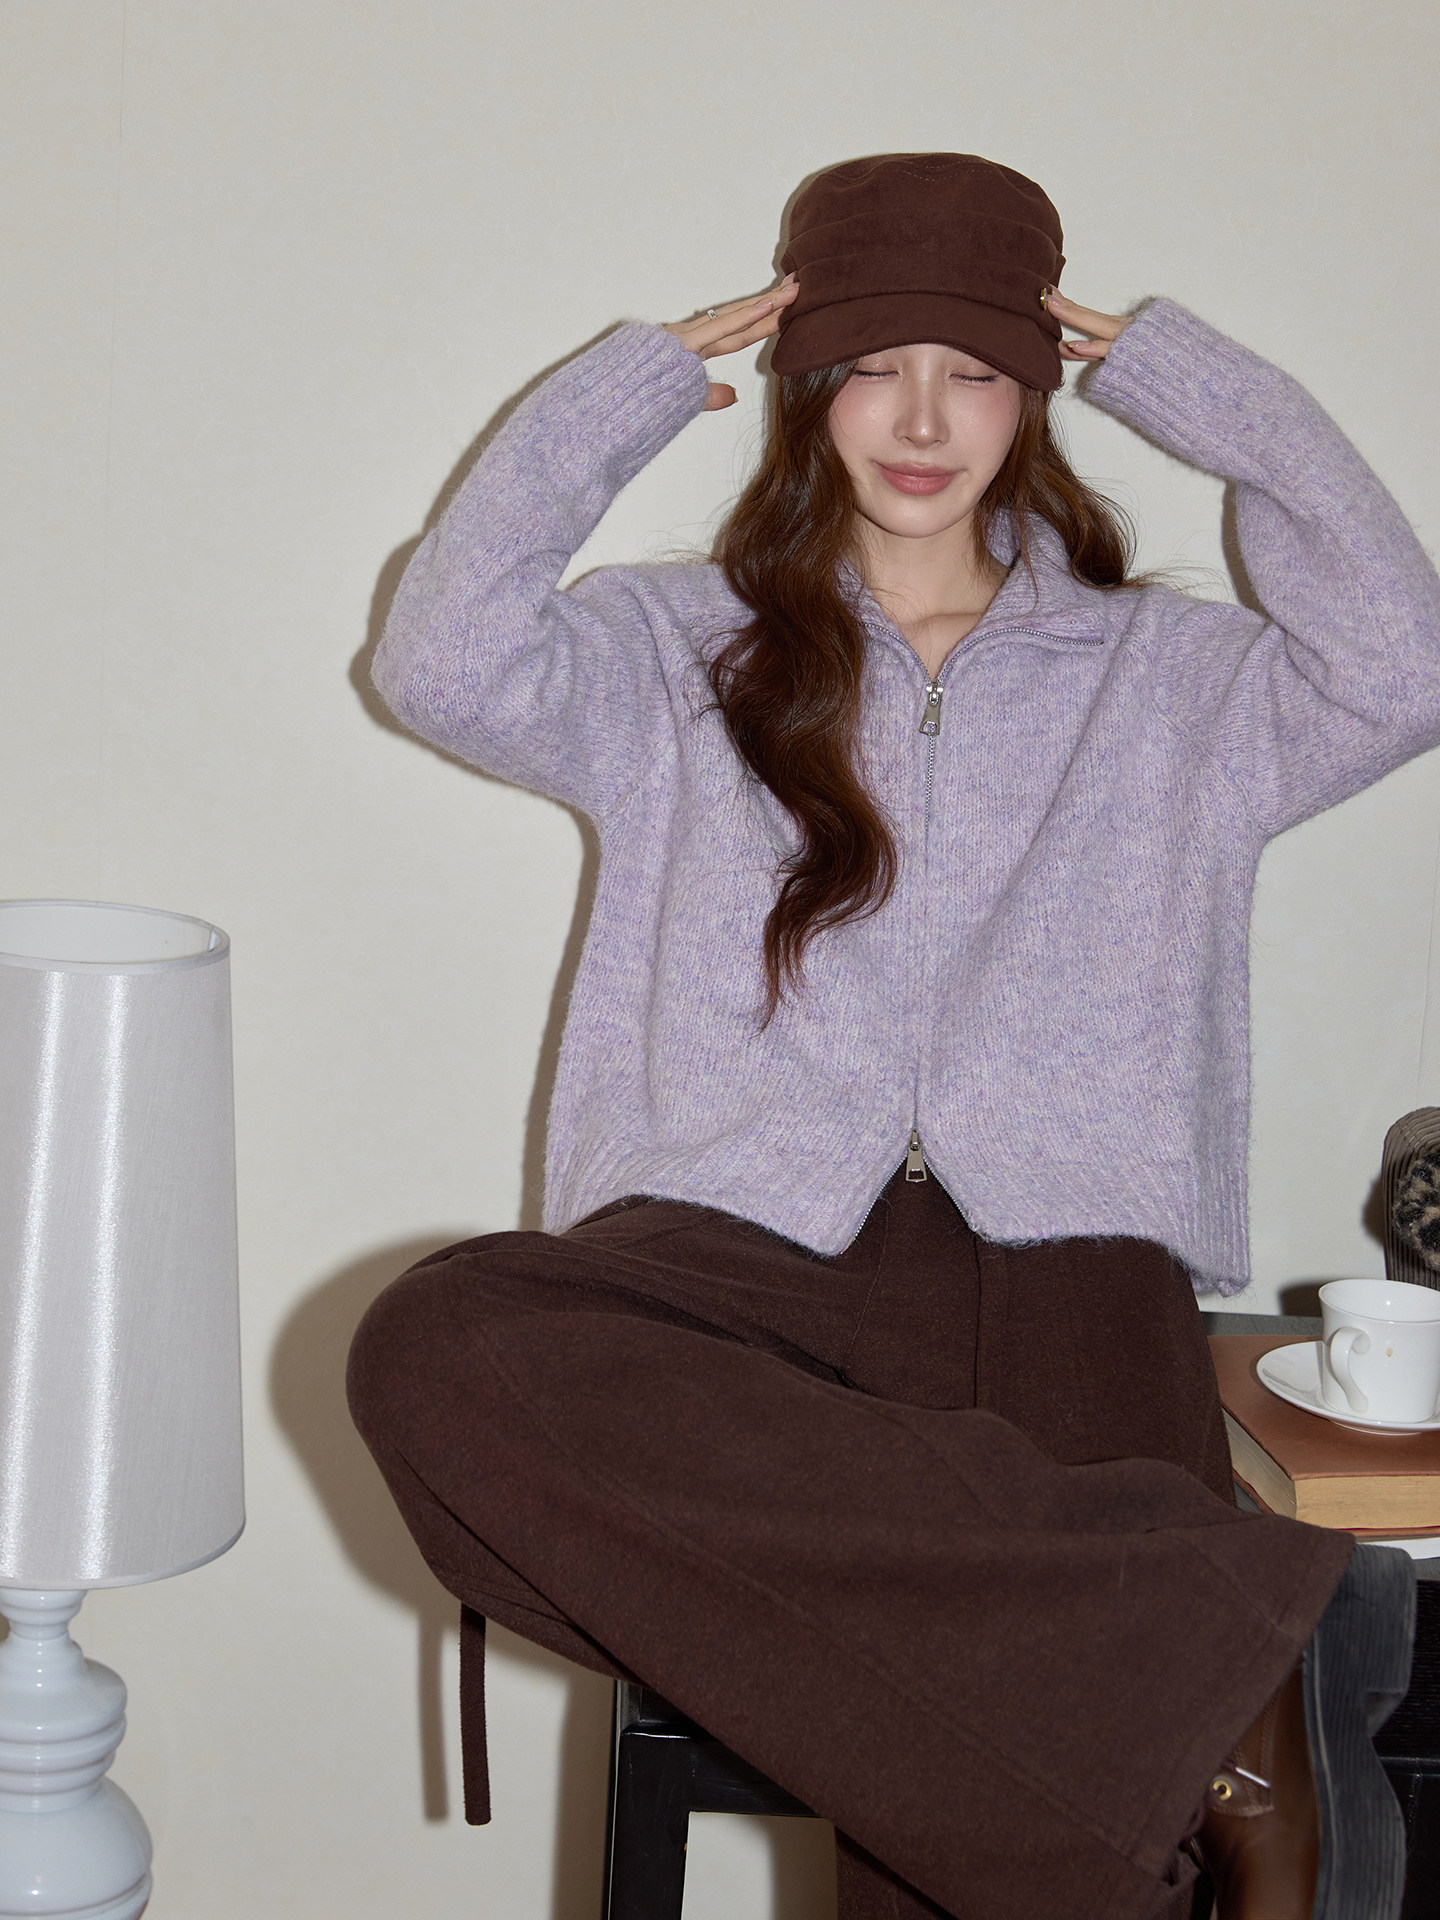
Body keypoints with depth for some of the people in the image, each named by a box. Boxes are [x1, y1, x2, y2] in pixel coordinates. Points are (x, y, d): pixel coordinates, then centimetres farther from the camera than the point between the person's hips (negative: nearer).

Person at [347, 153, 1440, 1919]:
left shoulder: (1163, 674, 23)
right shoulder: (684, 650, 21)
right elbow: (446, 663, 3)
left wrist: (1205, 394, 13)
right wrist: (630, 386, 12)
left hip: (1064, 1259, -1)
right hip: (748, 1253, 2)